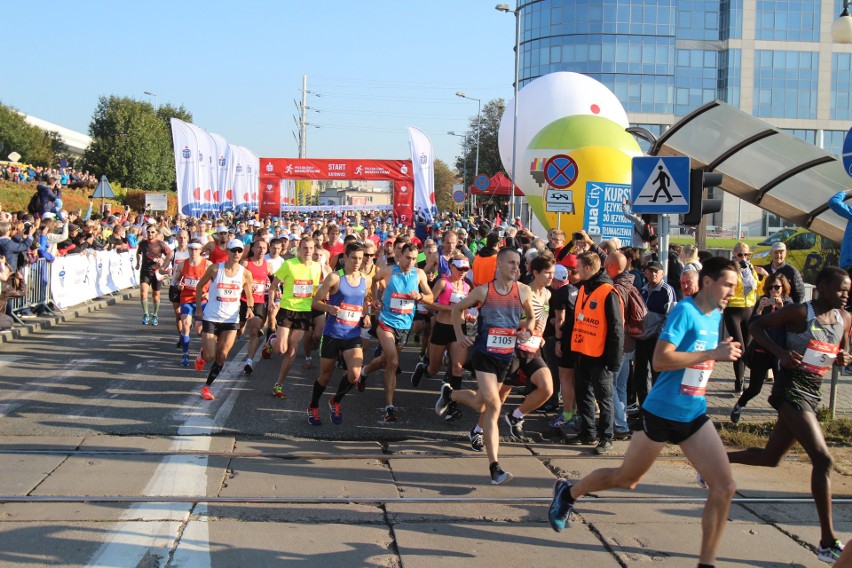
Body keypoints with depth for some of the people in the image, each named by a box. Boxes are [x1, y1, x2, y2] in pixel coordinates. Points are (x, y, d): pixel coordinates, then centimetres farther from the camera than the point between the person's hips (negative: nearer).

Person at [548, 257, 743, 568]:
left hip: (694, 416, 7)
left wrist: (723, 353, 8)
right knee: (626, 478, 12)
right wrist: (713, 353, -29)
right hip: (661, 413, -6)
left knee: (724, 487, -6)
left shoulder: (716, 316, 6)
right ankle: (567, 492, 38)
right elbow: (660, 359, -30)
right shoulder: (685, 311, -18)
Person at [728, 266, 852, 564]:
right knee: (823, 459, -16)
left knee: (770, 458, 17)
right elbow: (757, 326, -7)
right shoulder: (800, 312, -12)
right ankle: (828, 543, -13)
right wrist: (781, 352, -21)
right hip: (791, 387, -8)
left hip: (813, 392, 8)